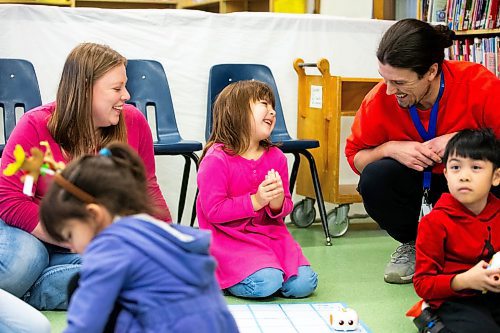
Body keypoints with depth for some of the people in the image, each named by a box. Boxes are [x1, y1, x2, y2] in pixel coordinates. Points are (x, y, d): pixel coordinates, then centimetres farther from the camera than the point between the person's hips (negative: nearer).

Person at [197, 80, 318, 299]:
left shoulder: (275, 157, 4)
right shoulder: (216, 159, -13)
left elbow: (285, 208, 9)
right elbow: (213, 211, -16)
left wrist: (278, 203, -16)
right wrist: (255, 201, -23)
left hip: (269, 233, 5)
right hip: (230, 238, -5)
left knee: (303, 284, -12)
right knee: (266, 283, -26)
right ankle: (216, 274, 2)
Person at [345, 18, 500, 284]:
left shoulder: (479, 85, -25)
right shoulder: (380, 99, -19)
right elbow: (354, 156, -8)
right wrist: (391, 148, -28)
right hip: (417, 181, 2)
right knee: (374, 179, -29)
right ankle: (413, 244, 3)